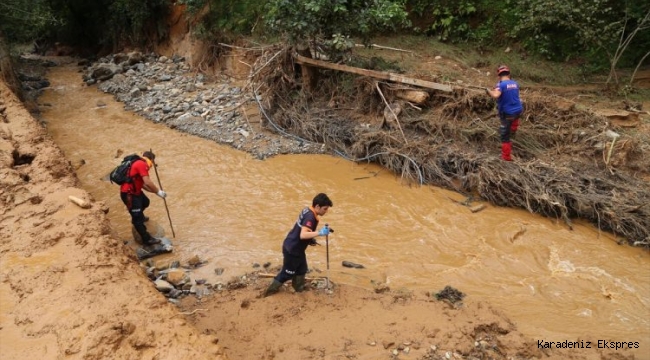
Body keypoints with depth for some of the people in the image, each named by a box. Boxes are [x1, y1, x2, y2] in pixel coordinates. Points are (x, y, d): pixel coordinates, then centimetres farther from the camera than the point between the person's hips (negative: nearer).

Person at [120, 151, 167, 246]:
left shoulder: (138, 164, 14)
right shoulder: (142, 164, -17)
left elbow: (143, 184, 16)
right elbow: (148, 183, -26)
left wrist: (155, 191, 11)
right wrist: (158, 192, -15)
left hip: (134, 191, 10)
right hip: (129, 194, -10)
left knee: (145, 202, 32)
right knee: (138, 218, -3)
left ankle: (138, 217, 55)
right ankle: (147, 239, 3)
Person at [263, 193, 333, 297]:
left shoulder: (307, 211, 2)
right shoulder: (310, 217, -27)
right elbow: (303, 235, -40)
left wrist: (311, 239, 10)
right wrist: (319, 233, -43)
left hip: (295, 248, 9)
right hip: (292, 250, -9)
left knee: (301, 270, 18)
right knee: (287, 273, 8)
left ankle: (299, 291, 33)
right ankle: (270, 291, 24)